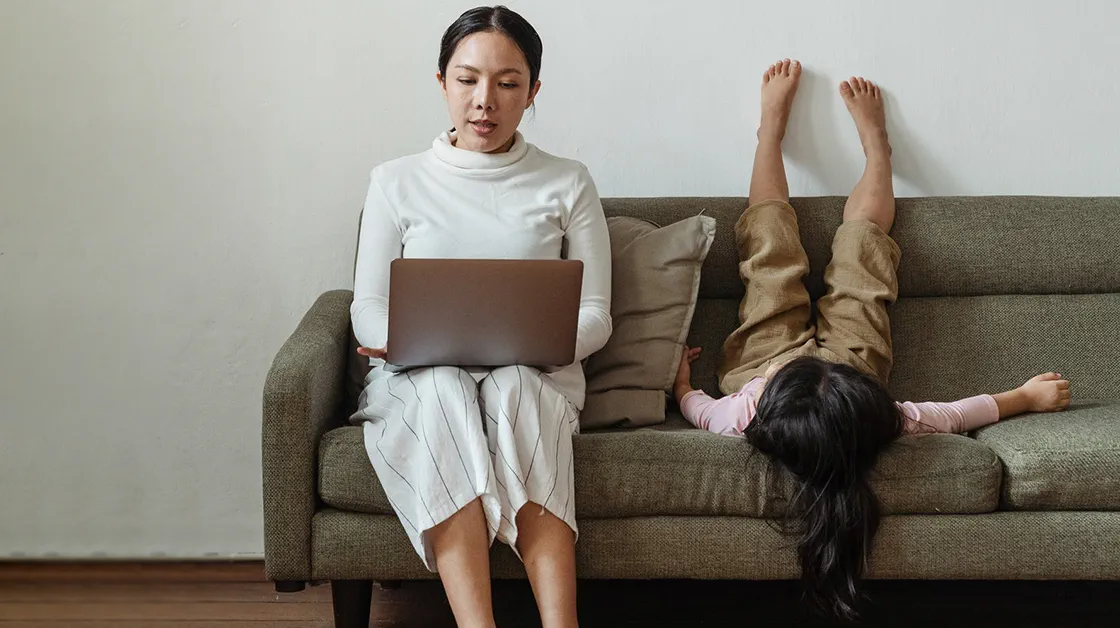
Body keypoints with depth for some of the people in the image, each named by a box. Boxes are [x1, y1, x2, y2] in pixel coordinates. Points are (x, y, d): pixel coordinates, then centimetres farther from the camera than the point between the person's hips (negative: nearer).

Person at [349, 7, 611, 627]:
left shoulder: (567, 184, 11)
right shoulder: (396, 181, 12)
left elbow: (594, 317, 6)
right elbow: (367, 309, 9)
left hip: (533, 378, 0)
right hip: (417, 381, 1)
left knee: (511, 386, -37)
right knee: (442, 390, -36)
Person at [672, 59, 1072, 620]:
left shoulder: (741, 419, -47)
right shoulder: (881, 423, -46)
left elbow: (700, 409, -24)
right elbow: (954, 415, -28)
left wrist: (681, 385, -6)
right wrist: (1027, 397, -14)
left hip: (757, 356, 0)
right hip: (851, 358, 0)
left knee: (772, 237, 13)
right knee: (861, 237, 12)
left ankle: (773, 124, 43)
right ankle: (874, 136, 44)